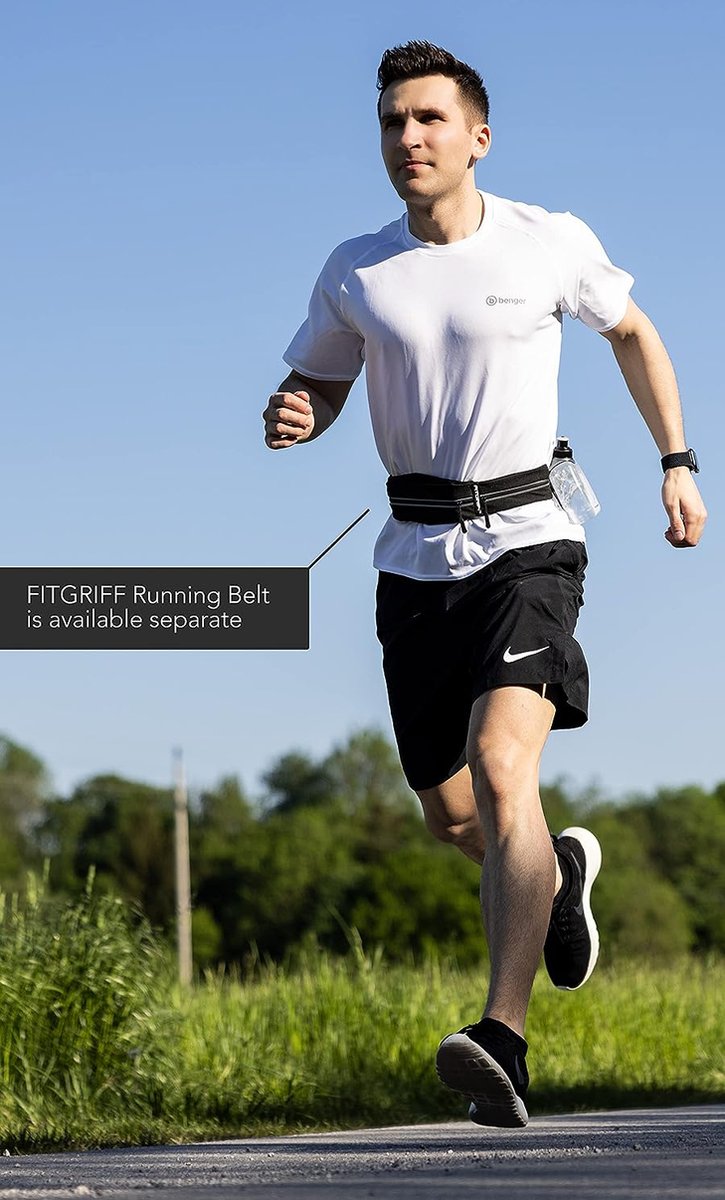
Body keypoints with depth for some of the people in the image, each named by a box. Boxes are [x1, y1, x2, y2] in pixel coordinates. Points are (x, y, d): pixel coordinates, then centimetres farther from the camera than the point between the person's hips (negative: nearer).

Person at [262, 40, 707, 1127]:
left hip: (526, 538, -4)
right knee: (450, 815, 9)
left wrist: (679, 464, 13)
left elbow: (632, 331, 16)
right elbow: (317, 384, 16)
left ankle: (503, 1040, -28)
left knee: (502, 770, -24)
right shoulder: (356, 273, 3)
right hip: (417, 552, 4)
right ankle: (558, 872, 45)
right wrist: (292, 418, -8)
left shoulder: (551, 244, -1)